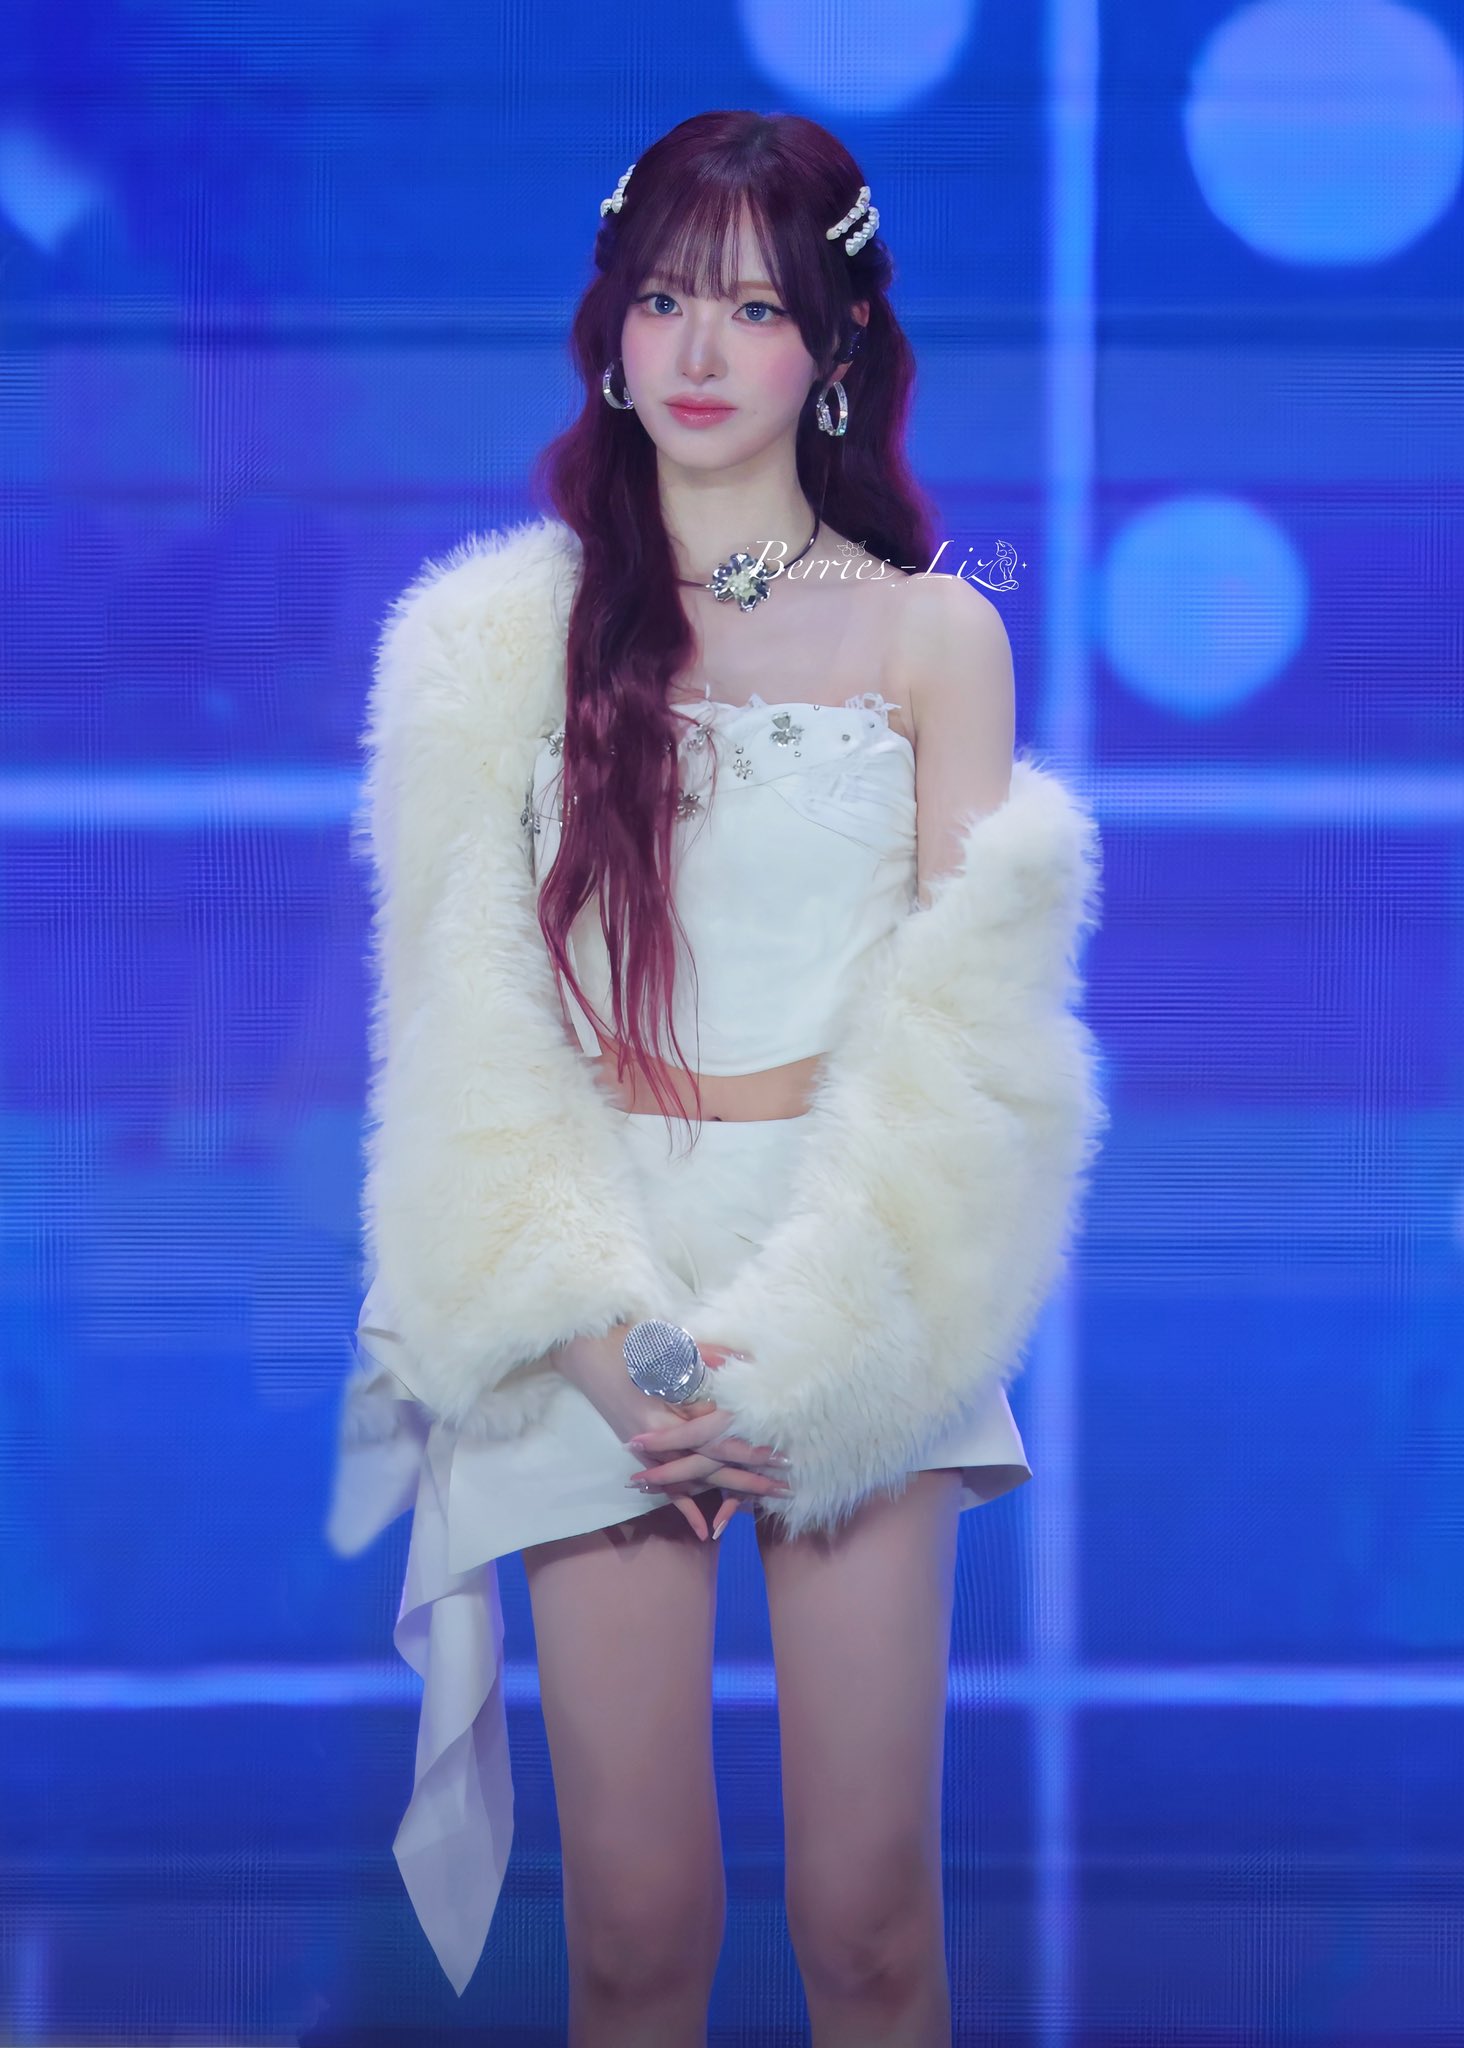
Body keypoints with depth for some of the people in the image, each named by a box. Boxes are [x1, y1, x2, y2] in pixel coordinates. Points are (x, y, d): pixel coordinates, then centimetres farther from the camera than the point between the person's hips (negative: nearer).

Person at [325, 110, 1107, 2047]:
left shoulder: (937, 633, 5)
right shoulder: (510, 635, 7)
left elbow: (961, 1018, 1)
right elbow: (470, 1016, 2)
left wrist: (796, 1353, -10)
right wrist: (601, 1335, -11)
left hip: (864, 1277, 0)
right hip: (604, 1286, 0)